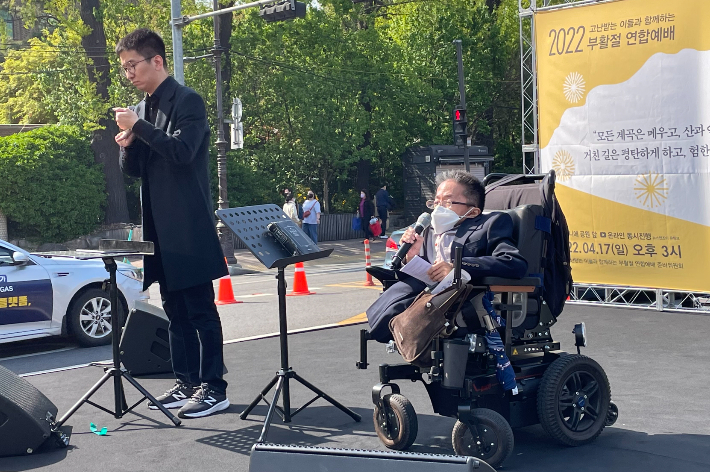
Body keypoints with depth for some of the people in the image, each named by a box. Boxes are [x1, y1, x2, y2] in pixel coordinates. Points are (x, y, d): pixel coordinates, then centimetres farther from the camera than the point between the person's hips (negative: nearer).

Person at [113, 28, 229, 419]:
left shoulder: (187, 102, -7)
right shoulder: (141, 110, 16)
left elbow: (182, 151, -21)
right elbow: (133, 169, 19)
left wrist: (138, 128, -19)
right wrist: (127, 145, -2)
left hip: (188, 226, -8)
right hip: (159, 226, 8)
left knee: (200, 309, -5)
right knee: (175, 310, 11)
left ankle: (213, 388, -1)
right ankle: (187, 383, 18)